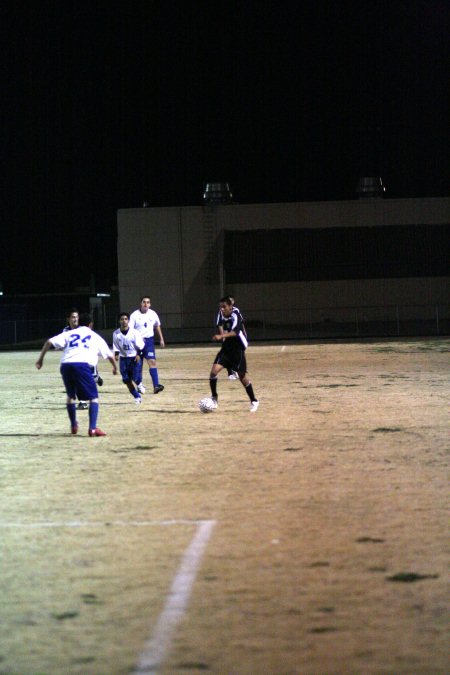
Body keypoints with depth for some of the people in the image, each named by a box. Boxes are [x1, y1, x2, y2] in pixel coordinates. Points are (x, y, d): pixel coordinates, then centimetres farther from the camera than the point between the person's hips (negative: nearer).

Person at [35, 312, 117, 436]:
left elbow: (49, 342, 11)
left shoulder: (69, 333, 25)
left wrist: (41, 359, 13)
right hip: (82, 365, -3)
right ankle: (93, 428, -10)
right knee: (93, 397, 5)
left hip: (65, 365, 3)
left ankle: (73, 426, 35)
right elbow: (109, 355, 32)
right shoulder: (95, 336, 23)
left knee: (70, 395, 26)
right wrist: (115, 367, 51)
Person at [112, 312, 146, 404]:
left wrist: (138, 355, -16)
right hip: (123, 358, 3)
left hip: (134, 358, -3)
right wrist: (116, 355, -10)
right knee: (127, 380, 2)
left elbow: (140, 345, -6)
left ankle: (139, 384, 29)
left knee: (136, 378, -9)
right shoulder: (116, 334, -6)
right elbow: (116, 347, 4)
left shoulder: (134, 333, -13)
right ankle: (137, 397, 17)